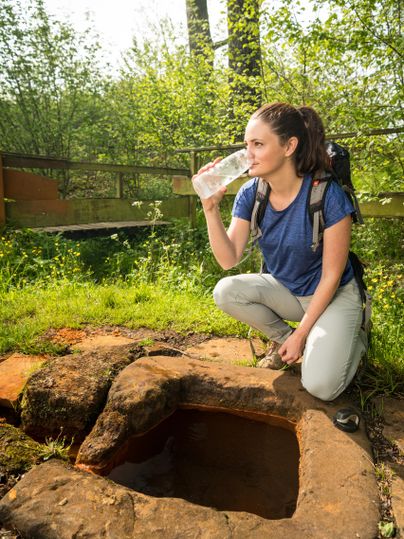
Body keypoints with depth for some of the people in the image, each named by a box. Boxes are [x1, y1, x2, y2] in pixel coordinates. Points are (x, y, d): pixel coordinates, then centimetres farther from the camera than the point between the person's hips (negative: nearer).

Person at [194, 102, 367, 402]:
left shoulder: (327, 195, -25)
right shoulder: (251, 194, -11)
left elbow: (331, 276, -18)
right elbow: (229, 260, -17)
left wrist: (301, 334, -15)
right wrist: (211, 208, -30)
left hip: (333, 295, -4)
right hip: (285, 291, 4)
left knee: (320, 386, -22)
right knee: (225, 292, -22)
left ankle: (352, 338, 12)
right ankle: (283, 339, 4)